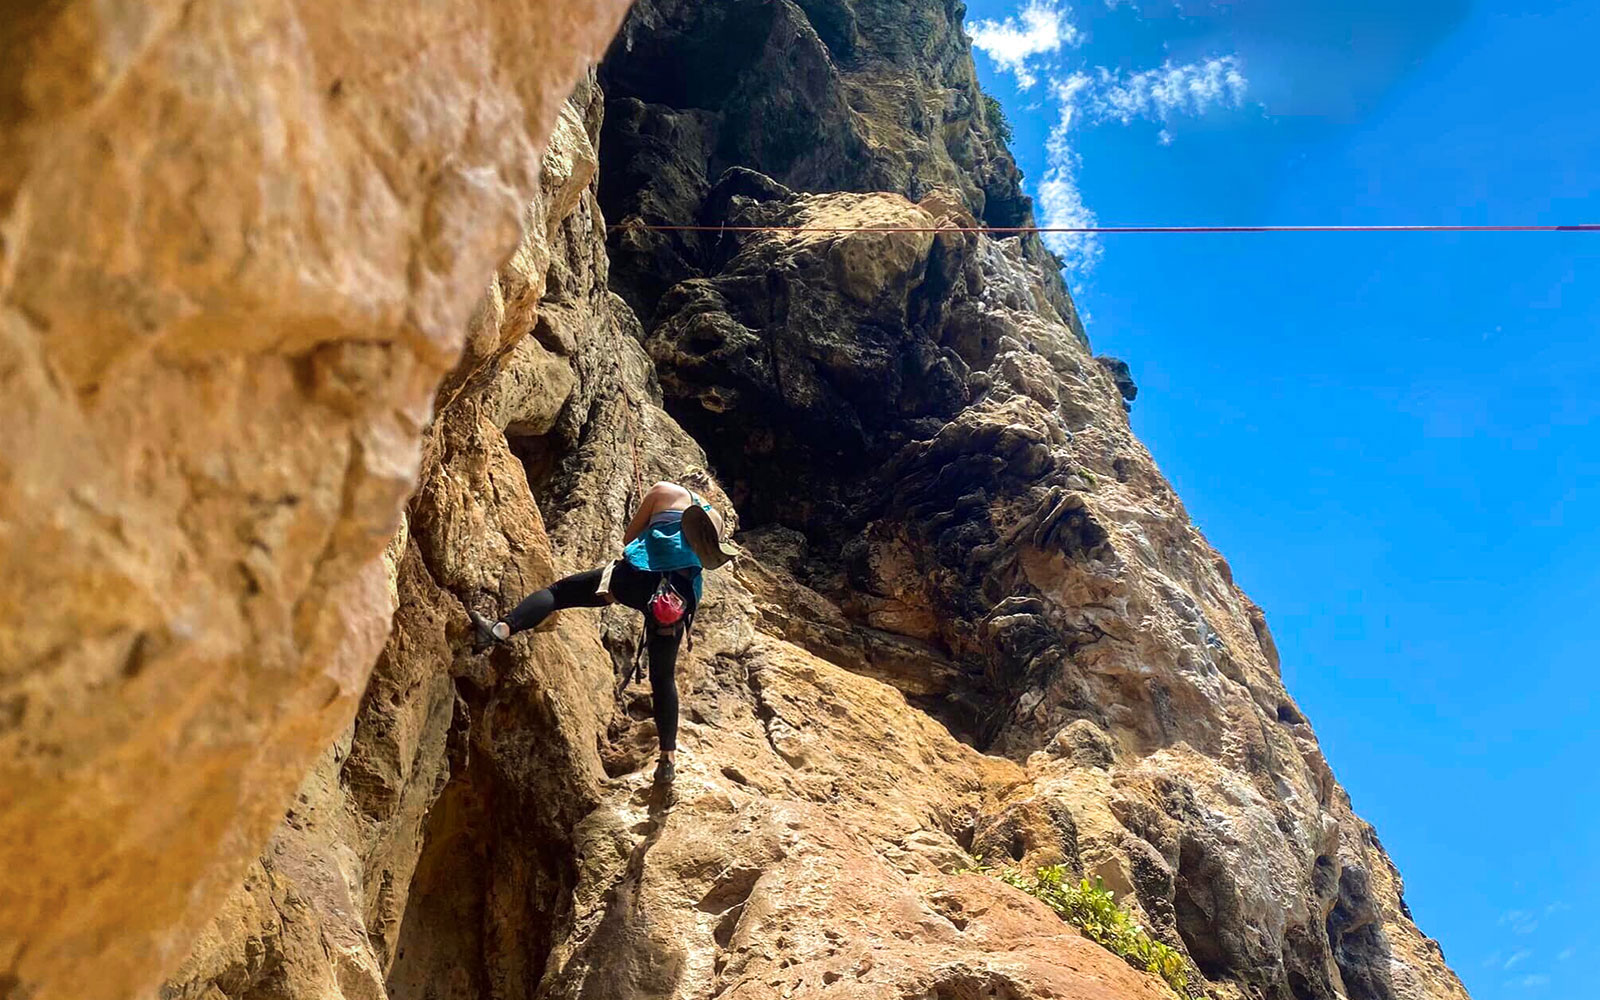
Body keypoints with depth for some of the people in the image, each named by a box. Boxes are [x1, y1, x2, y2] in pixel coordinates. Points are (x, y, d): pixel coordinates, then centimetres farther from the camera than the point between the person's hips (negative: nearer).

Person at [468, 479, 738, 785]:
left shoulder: (665, 491, 19)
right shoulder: (715, 519, 28)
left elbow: (629, 538, 23)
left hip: (637, 576, -3)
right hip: (682, 597, 3)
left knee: (557, 591, 7)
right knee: (663, 677, 16)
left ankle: (500, 629, -17)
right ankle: (668, 759, 18)